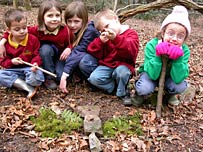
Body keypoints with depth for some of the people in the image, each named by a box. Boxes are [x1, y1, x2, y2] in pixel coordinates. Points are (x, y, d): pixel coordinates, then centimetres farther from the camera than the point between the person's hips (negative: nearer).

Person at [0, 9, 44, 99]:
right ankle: (29, 88, -29)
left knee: (38, 77, -36)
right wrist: (11, 62, -18)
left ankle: (17, 83, -8)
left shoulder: (33, 40, -7)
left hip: (29, 68, -3)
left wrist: (35, 63, -25)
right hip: (14, 70, 3)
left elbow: (37, 55, -3)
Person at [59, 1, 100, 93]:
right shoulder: (72, 30, -3)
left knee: (83, 62, -37)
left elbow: (78, 52, -33)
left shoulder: (89, 31, -24)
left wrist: (65, 75, -38)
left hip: (99, 60, -6)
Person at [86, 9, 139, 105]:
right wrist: (100, 41, -14)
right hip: (106, 66, 4)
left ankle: (123, 93, -8)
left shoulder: (131, 34, -5)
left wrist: (116, 38, -38)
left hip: (123, 65, -4)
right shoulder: (105, 37, 12)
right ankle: (118, 87, -5)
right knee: (94, 78, -22)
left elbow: (131, 51, -26)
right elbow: (95, 54, 4)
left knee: (121, 71, -38)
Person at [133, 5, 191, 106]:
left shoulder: (184, 51, -23)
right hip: (151, 74, -2)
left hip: (168, 77, 2)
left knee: (181, 86, -27)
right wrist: (158, 56, -46)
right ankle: (140, 93, 5)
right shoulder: (152, 45, -29)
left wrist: (178, 59, -43)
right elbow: (153, 75, -32)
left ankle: (170, 94, 8)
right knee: (144, 88, -32)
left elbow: (178, 79, -30)